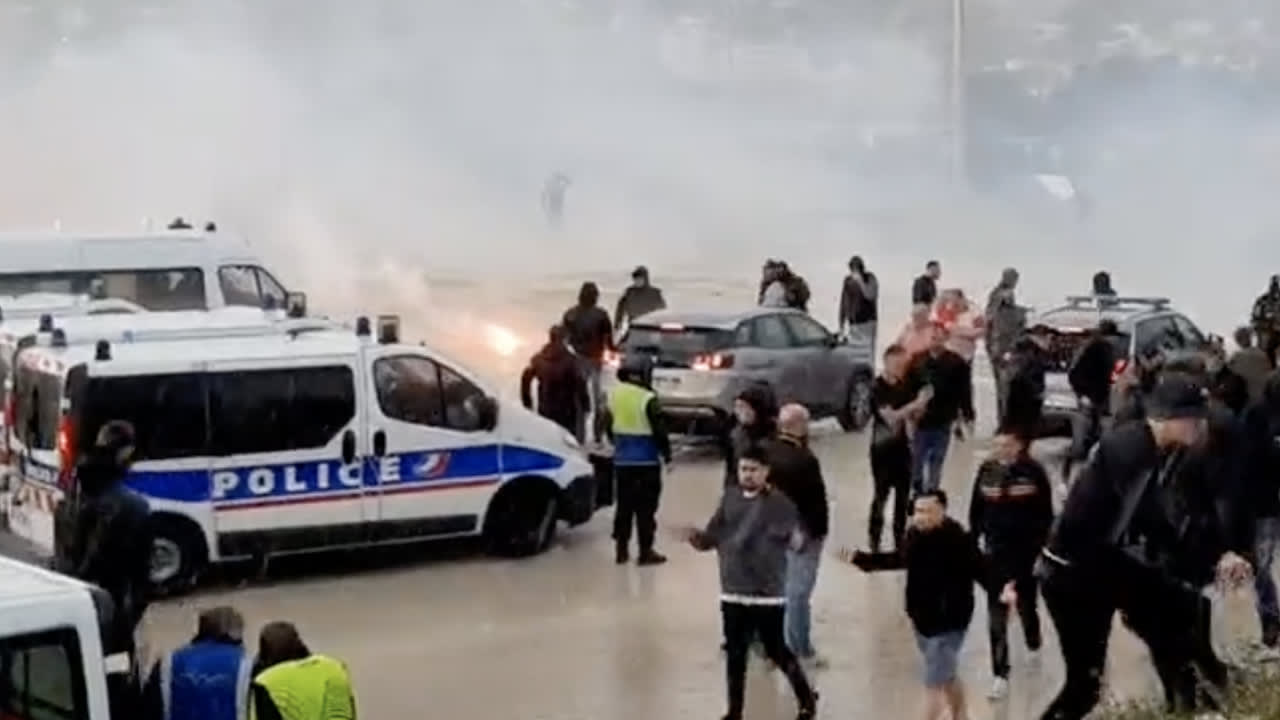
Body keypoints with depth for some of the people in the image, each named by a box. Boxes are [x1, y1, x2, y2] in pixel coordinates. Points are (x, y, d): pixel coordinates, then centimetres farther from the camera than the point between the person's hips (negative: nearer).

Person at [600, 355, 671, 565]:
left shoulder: (613, 395, 3)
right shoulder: (648, 400, -15)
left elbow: (608, 426, 12)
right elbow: (660, 431, -13)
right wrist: (667, 455, 0)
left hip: (622, 460, 6)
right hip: (646, 461, -5)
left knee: (624, 505, 13)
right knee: (645, 507, 1)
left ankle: (621, 549, 15)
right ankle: (645, 551, 2)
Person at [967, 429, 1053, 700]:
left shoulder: (1033, 472, -13)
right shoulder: (987, 471, -5)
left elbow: (1045, 515, -9)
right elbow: (976, 513, 2)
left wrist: (1041, 548, -10)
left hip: (1026, 551, -2)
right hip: (996, 551, 2)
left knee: (1026, 604, 18)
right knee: (996, 616, -2)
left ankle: (1033, 641, 51)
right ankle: (1000, 675, 4)